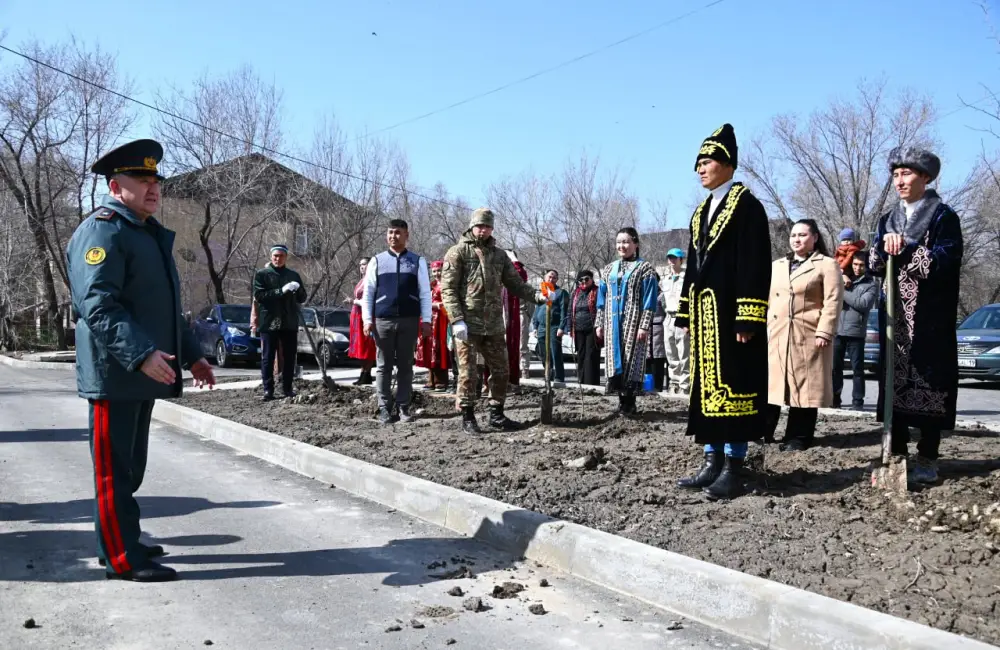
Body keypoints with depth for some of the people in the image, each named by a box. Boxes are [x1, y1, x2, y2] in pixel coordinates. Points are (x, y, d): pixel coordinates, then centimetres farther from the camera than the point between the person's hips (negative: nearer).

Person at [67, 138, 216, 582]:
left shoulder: (150, 233, 19)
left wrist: (192, 354, 21)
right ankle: (122, 558, 7)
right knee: (114, 468, -1)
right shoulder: (102, 231, -11)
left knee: (130, 466, 17)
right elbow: (98, 305, -23)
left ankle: (122, 542, 29)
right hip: (114, 374, -9)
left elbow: (164, 306, 25)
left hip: (142, 374, 10)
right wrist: (141, 353, -33)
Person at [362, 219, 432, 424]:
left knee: (406, 366, 6)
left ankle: (404, 407, 14)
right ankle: (384, 408, 10)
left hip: (409, 320, 0)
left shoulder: (418, 261, 5)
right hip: (383, 320, 0)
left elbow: (425, 292, 3)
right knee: (383, 366, 4)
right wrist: (367, 319, -3)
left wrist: (426, 320, -3)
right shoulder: (377, 261, 6)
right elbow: (368, 292, 6)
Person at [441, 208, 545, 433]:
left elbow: (515, 283, 13)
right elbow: (448, 289, -8)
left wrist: (536, 296, -6)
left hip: (494, 325, 6)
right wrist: (457, 320, -18)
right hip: (468, 324, -5)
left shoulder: (499, 255, 14)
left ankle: (497, 414, 24)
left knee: (500, 370, 11)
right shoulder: (458, 252, -2)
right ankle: (468, 417, 10)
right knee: (468, 372, -1)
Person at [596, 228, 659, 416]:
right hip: (613, 323, 5)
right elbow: (602, 299, 17)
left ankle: (629, 403, 0)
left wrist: (645, 326, -14)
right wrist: (600, 323, 10)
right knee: (615, 358, 2)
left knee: (631, 359, -6)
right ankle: (622, 400, 10)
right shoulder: (609, 270, 15)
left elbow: (649, 300, -6)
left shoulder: (645, 268, 0)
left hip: (633, 323, -5)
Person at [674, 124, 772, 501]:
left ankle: (734, 469, 1)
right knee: (707, 386, 9)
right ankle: (713, 463, 16)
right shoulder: (701, 213, 19)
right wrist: (686, 314, 14)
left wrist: (747, 318, -20)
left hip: (730, 313, -8)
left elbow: (754, 266, -14)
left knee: (732, 385, -5)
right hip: (704, 314, 8)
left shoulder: (746, 206, -6)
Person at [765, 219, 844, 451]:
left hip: (808, 336, -5)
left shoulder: (827, 264, 2)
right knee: (769, 384, 4)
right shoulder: (776, 265, 19)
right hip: (775, 336, 5)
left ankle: (798, 437, 7)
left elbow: (832, 301, -6)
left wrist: (824, 332, -15)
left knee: (803, 386, 0)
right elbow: (766, 299, 19)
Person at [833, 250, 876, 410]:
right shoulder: (842, 280, 15)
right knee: (835, 367, 7)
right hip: (837, 331, 3)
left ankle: (857, 401, 5)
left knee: (857, 369, 0)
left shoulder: (871, 286, 4)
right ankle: (834, 399, 15)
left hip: (856, 333, -3)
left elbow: (863, 304, -11)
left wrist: (843, 291, -8)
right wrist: (841, 278, -6)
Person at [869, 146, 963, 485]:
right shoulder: (888, 219, 15)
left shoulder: (944, 216, -2)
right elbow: (874, 265, 9)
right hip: (894, 317, 5)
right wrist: (885, 246, -10)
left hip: (930, 318, -5)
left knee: (929, 383, -3)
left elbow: (945, 262, -13)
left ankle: (927, 458, 4)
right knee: (894, 382, 5)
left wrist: (905, 248, -16)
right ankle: (896, 454, 12)